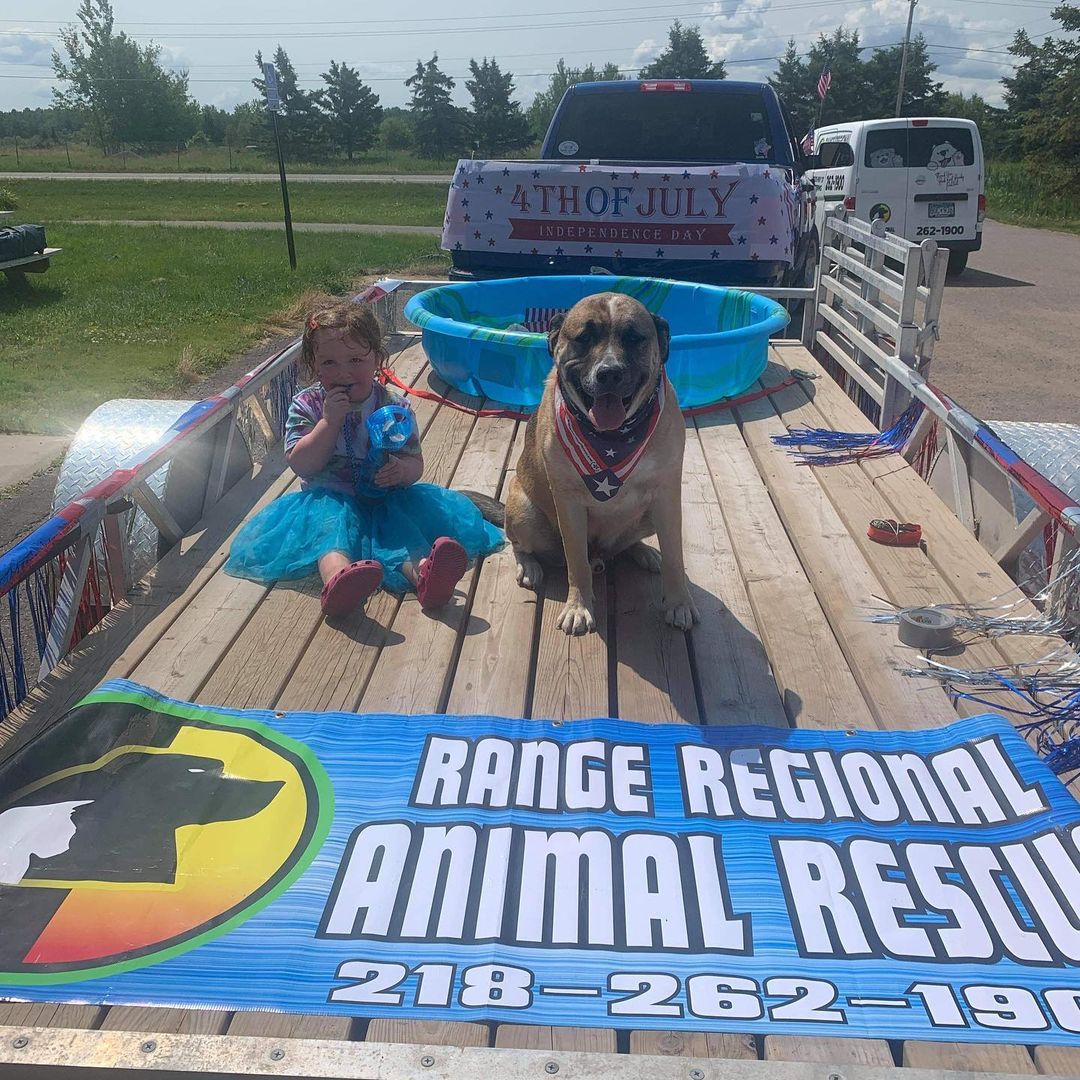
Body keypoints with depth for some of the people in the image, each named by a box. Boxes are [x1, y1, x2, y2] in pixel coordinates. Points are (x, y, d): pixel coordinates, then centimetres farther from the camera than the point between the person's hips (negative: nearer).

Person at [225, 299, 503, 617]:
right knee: (329, 518, -33)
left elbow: (416, 464, 1)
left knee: (401, 516, -29)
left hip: (383, 498, 2)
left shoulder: (394, 408, 0)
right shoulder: (306, 406, -1)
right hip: (329, 498, -1)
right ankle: (337, 577, -65)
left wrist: (401, 470, -25)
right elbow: (301, 465, -11)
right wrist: (330, 420, -20)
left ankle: (421, 571, -61)